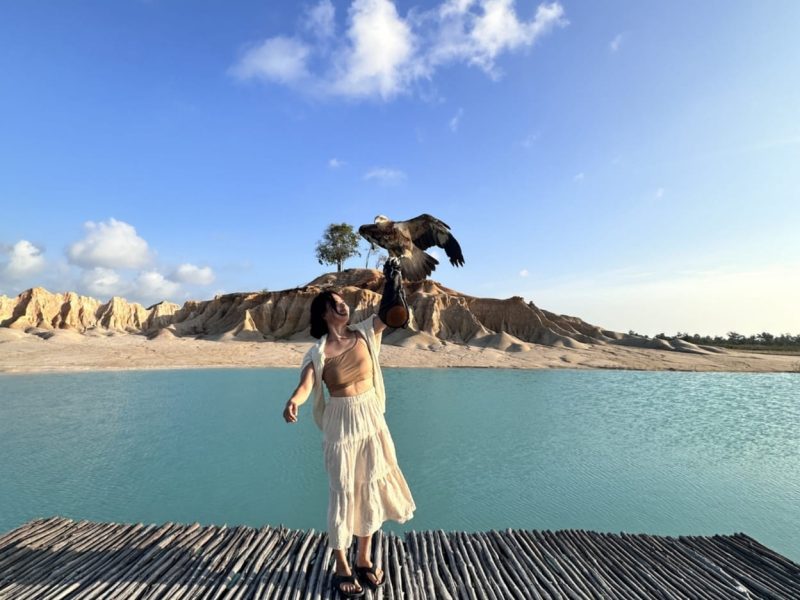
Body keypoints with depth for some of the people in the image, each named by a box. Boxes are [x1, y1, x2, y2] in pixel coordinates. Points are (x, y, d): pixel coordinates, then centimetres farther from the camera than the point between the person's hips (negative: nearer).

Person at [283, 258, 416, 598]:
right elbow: (306, 384, -24)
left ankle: (364, 560, 35)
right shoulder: (319, 352, -11)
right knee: (342, 492, 7)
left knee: (372, 487, 14)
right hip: (341, 424, -4)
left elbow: (390, 313, -7)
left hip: (372, 419, 4)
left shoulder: (364, 334, -1)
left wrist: (392, 277, -15)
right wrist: (293, 401, -45)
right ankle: (342, 569, 27)